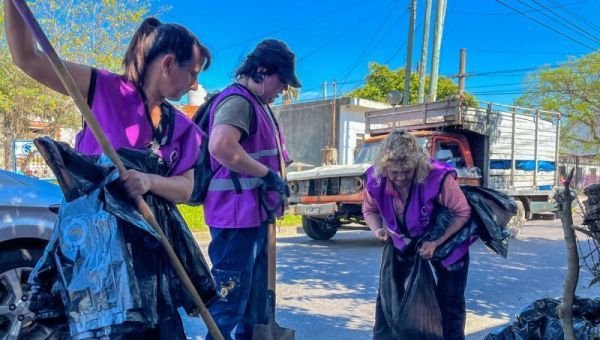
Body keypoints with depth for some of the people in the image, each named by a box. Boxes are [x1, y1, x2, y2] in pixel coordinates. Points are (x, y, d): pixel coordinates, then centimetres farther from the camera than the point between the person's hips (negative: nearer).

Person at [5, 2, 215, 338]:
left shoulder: (182, 126, 8)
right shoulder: (106, 90, -4)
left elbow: (186, 188, 2)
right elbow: (28, 58, -8)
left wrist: (148, 181, -17)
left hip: (149, 238, 5)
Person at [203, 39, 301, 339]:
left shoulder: (256, 104, 18)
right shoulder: (238, 101, -15)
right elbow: (220, 146, -34)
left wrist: (272, 177, 12)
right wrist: (267, 174, -24)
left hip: (254, 213, 11)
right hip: (237, 214, -11)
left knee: (254, 294, 20)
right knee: (230, 297, -2)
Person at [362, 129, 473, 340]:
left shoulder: (438, 177, -36)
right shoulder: (375, 180, -24)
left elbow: (463, 213, -24)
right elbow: (369, 210, -4)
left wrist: (436, 243, -32)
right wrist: (378, 229, -25)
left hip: (447, 240, -3)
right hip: (403, 241, 3)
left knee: (450, 301, 5)